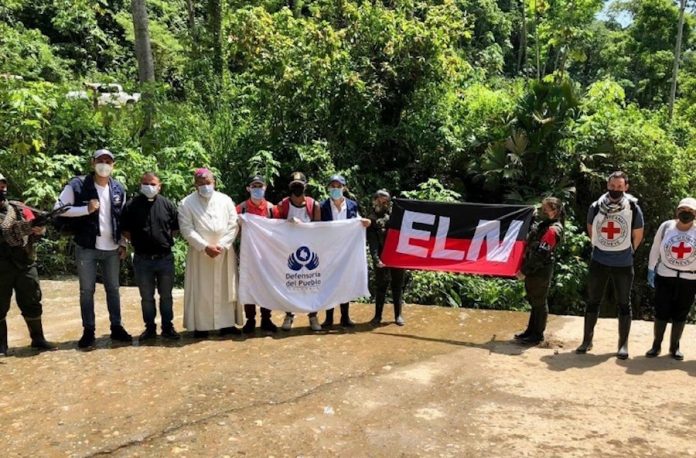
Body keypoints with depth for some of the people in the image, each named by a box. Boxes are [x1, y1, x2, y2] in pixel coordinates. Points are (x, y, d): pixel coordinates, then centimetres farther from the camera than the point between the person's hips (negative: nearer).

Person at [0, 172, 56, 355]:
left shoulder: (19, 208, 8)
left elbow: (32, 233, 9)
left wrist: (39, 230, -14)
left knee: (32, 303, 8)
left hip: (26, 265, 3)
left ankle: (38, 339, 19)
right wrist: (27, 226, -28)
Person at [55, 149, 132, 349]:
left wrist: (122, 243, 6)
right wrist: (86, 209, -21)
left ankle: (116, 327, 21)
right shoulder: (77, 185, -7)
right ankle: (88, 331, 14)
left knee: (113, 289, 11)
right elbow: (58, 208, -10)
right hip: (86, 248, -3)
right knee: (87, 291, 4)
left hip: (112, 248, 3)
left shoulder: (119, 189, 5)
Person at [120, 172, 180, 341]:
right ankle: (150, 328, 22)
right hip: (143, 259, 0)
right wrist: (137, 242, 0)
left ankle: (167, 327, 21)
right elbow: (125, 230, 4)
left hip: (165, 258, 0)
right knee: (146, 297, 10)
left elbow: (175, 228, 8)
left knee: (166, 296, 10)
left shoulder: (167, 204, 0)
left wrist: (165, 241, 2)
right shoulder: (131, 205, -2)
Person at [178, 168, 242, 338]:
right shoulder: (187, 203, -2)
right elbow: (187, 230, -8)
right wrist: (205, 247, -16)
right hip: (200, 253, -2)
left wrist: (222, 245, -12)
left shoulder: (225, 200, 4)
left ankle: (226, 324, 12)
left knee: (225, 288, 5)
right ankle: (201, 326, 8)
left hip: (224, 252, 2)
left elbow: (233, 225, 0)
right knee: (200, 290, 1)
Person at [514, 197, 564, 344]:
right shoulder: (544, 225, 12)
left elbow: (540, 254, -22)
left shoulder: (553, 229, -18)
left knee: (539, 303, 3)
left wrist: (524, 271, -19)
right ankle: (531, 330, 30)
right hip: (534, 271, 9)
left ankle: (538, 335, 15)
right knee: (534, 302, 18)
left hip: (540, 272, -9)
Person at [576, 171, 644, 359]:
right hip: (599, 262, 2)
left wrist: (626, 252, 11)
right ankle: (587, 340, 18)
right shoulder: (596, 207, -3)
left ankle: (623, 344, 15)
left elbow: (638, 236, 4)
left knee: (624, 304, 6)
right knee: (593, 301, 8)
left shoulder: (633, 209, -8)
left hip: (623, 264, -2)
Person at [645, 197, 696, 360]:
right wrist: (651, 269, 3)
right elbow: (655, 248, 3)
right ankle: (657, 345, 17)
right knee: (661, 312, 4)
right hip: (665, 276, 0)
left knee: (680, 314, 9)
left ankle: (674, 346, 24)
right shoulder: (666, 226, -6)